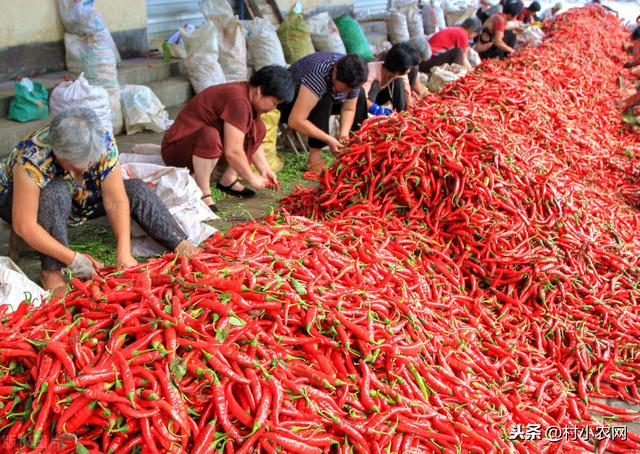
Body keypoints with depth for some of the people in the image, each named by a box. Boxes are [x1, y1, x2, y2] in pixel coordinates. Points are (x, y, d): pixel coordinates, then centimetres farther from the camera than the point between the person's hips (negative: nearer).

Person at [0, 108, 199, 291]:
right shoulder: (33, 159, -38)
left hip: (76, 200, 4)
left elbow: (116, 201, -25)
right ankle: (52, 271, -31)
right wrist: (72, 259, -39)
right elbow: (24, 226, -36)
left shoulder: (103, 141, -26)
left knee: (136, 189, -15)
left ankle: (182, 246, -24)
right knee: (57, 192, -38)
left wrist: (124, 252, -33)